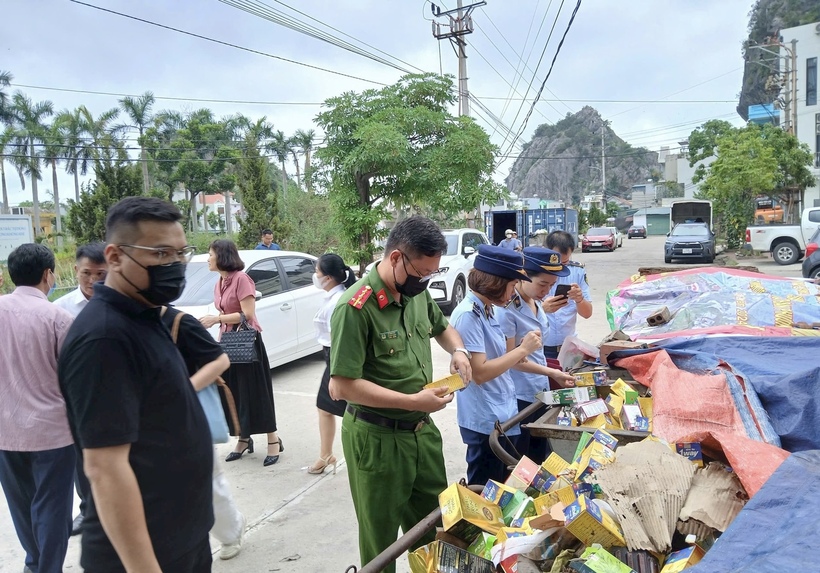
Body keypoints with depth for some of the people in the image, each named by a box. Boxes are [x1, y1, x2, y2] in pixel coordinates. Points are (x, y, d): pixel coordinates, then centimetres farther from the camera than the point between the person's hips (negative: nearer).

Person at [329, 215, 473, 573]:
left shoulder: (416, 292, 2)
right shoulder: (356, 308, -22)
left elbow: (441, 326, 22)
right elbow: (343, 386, -24)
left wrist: (457, 350, 0)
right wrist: (413, 402, -24)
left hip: (423, 430, 7)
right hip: (378, 439, -7)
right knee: (382, 542, 13)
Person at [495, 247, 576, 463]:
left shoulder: (536, 303, 5)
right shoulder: (507, 308, -22)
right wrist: (552, 372, -18)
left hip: (540, 391, 8)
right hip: (518, 396, -8)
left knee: (539, 455, 19)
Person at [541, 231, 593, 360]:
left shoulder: (578, 271, 0)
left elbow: (587, 313, 4)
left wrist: (579, 300, -19)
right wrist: (542, 308, -30)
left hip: (568, 346, 3)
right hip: (538, 347, -3)